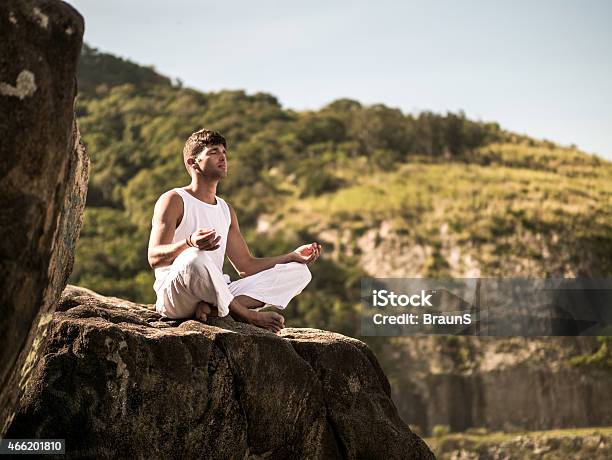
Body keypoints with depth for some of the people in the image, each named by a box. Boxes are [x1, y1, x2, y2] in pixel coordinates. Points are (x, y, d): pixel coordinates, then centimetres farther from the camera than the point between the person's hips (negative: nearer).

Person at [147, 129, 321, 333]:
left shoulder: (225, 210, 22)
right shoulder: (173, 200, 0)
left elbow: (246, 266, 22)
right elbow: (154, 258, -13)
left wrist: (294, 256, 9)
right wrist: (190, 244, -33)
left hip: (216, 293, 7)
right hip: (174, 297, -7)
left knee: (299, 272, -2)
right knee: (194, 258, -41)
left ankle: (211, 306, -23)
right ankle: (247, 315, -17)